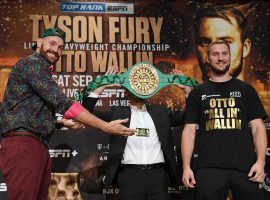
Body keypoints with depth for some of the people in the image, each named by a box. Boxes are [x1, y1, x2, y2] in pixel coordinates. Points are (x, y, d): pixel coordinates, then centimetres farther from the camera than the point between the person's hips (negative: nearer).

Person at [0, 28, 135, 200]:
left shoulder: (41, 70, 24)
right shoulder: (32, 64, -7)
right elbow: (61, 102, -17)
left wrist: (66, 122, 22)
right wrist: (106, 127, -17)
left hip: (38, 147, 10)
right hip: (22, 143, -10)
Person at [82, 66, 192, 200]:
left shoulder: (160, 112, 16)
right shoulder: (118, 113, 10)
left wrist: (186, 88, 9)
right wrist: (102, 86, -1)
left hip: (158, 174, 2)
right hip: (130, 175, -1)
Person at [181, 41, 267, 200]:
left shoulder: (246, 90, 12)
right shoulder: (197, 93, 12)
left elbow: (257, 127, 7)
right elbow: (189, 131, 8)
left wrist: (260, 161, -7)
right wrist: (186, 166, -2)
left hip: (245, 166, 0)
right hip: (208, 167, 0)